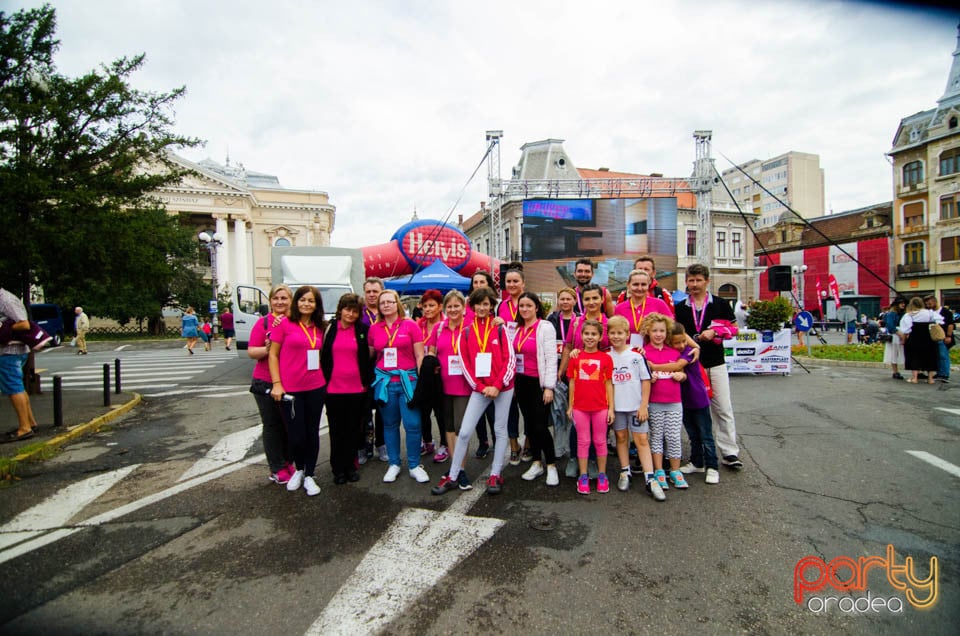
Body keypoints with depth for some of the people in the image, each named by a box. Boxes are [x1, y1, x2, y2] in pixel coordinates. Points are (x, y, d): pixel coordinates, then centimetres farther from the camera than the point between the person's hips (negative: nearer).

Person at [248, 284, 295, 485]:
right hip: (266, 383, -2)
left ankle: (288, 462, 28)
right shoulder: (263, 322, -3)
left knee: (290, 424, 11)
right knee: (272, 425, 8)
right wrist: (267, 349, -24)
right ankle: (277, 469, 20)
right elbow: (251, 351, -4)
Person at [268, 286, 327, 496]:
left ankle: (309, 475, 25)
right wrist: (276, 383, -9)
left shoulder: (319, 328, 7)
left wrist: (324, 377, 3)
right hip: (291, 389, -3)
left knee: (312, 432, 9)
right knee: (296, 434, 2)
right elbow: (273, 355, -3)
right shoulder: (284, 324, -3)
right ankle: (299, 469, 31)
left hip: (316, 388, 3)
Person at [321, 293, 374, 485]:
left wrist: (368, 382, 0)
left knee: (353, 429, 9)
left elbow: (369, 357, 7)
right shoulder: (329, 329, 4)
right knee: (337, 430, 8)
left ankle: (350, 466, 23)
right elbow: (322, 356, 8)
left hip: (357, 388, 0)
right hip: (333, 388, 0)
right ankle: (338, 469, 19)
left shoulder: (363, 330, 3)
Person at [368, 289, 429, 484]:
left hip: (408, 381, -2)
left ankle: (414, 465, 13)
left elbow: (419, 356, -1)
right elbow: (370, 356, 16)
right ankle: (394, 464, 25)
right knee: (390, 424, 11)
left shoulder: (410, 325, -1)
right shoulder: (374, 329, 7)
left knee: (413, 424, -4)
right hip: (384, 382, 3)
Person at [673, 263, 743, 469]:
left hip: (715, 363, -1)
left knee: (723, 408, 0)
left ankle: (730, 452, 9)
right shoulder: (680, 307, 7)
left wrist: (713, 332, -13)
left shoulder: (720, 304, 4)